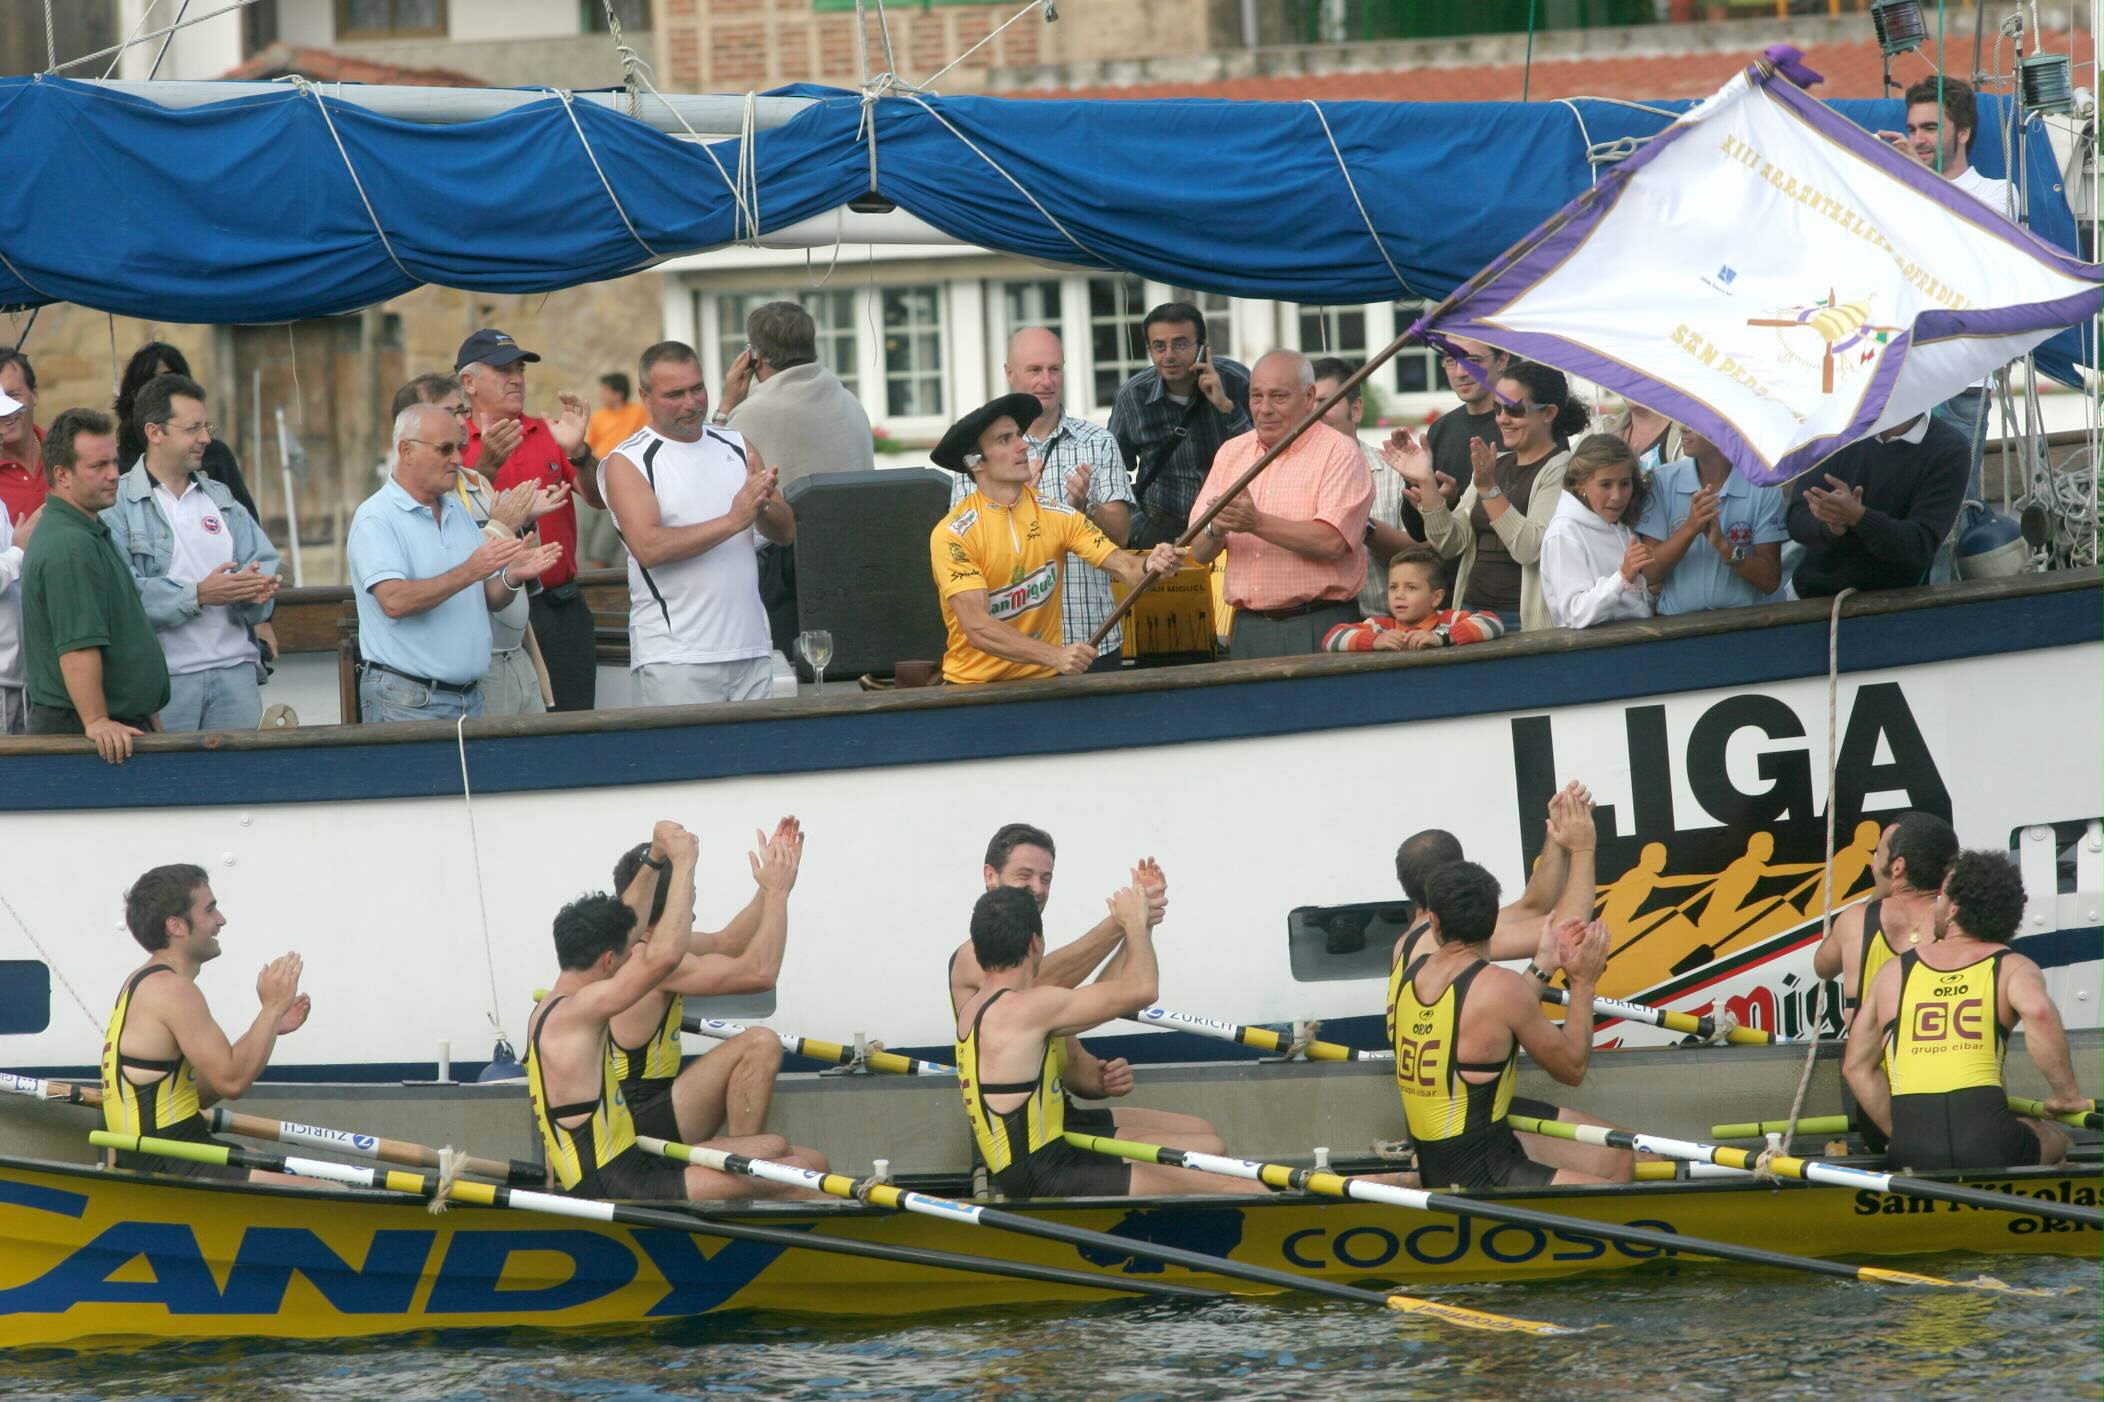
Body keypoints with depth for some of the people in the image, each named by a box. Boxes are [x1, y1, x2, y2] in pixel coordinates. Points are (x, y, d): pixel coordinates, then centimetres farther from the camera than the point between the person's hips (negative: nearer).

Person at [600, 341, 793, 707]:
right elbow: (648, 548, -16)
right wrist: (732, 521, -19)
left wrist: (763, 507, -13)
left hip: (750, 649, 5)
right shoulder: (628, 462, -2)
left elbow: (786, 532, 11)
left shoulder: (737, 447, 14)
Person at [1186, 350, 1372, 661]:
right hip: (1247, 630, 5)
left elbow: (1333, 542, -17)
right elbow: (1199, 553, 11)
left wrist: (1257, 523, -23)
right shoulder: (1232, 453, 15)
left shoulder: (1339, 452, -3)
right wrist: (1215, 530, -13)